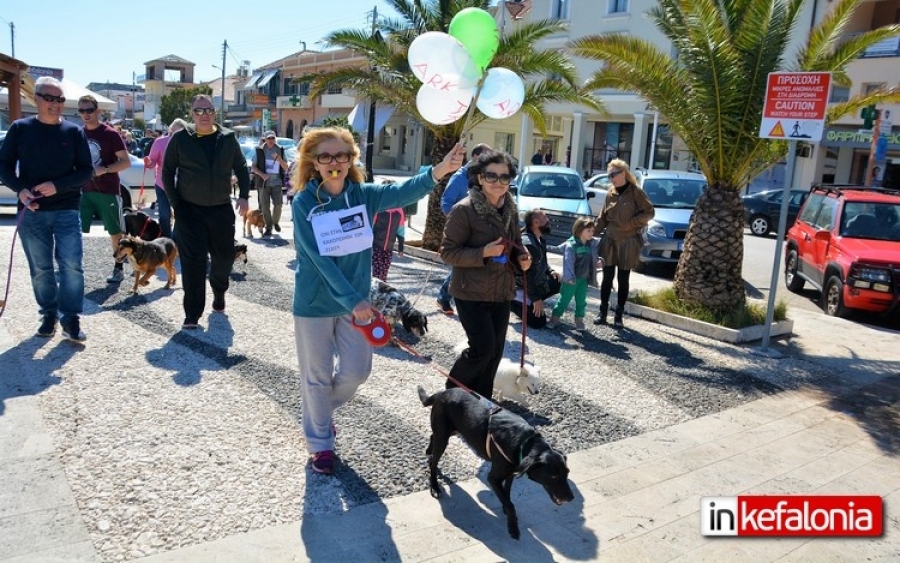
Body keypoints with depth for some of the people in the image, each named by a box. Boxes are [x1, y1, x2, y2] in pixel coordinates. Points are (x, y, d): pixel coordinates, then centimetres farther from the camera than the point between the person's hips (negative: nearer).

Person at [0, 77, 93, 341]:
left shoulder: (74, 132, 3)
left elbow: (86, 171, 1)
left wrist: (57, 185, -14)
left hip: (67, 210, -1)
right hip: (31, 211, 1)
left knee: (72, 265, -5)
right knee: (41, 269, 8)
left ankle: (70, 318, 5)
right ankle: (49, 314, 22)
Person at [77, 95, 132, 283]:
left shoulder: (110, 134, -7)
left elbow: (126, 162, -10)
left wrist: (104, 169, -22)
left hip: (107, 191, -4)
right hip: (84, 191, 5)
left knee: (115, 232, 6)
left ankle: (119, 268, 18)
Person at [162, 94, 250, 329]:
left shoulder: (228, 138, 2)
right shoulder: (180, 139, -2)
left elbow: (241, 168, 10)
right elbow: (168, 171, 3)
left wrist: (243, 195, -1)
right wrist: (175, 202, -3)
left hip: (222, 209, 2)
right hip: (190, 210, -2)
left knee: (225, 256, 12)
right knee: (193, 261, -5)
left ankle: (219, 293, 42)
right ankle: (192, 314, 2)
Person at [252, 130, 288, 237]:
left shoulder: (280, 150, 5)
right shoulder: (259, 150, 0)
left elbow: (286, 168, 8)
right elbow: (254, 167, 2)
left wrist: (280, 160, -12)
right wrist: (261, 174, -16)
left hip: (277, 182, 1)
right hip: (263, 183, -1)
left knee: (278, 204, -2)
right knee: (265, 206, 1)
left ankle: (275, 222, 24)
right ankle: (268, 227, 12)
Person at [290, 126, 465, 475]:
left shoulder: (364, 195, -4)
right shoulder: (303, 203, -14)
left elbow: (403, 192, -23)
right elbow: (320, 259, -21)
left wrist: (438, 172, -40)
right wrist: (353, 300, -28)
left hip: (355, 299, 3)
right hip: (314, 303, -3)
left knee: (357, 371, 10)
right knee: (318, 376, 10)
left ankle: (321, 409, 42)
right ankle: (320, 442, 31)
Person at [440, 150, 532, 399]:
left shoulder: (510, 210, 7)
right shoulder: (464, 210, -14)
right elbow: (447, 251, -14)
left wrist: (522, 258, -1)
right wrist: (483, 253, -25)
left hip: (501, 293, 7)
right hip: (472, 293, -7)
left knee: (495, 351, 11)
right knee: (483, 347, -9)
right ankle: (452, 392, 17)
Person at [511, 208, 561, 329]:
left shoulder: (540, 240, 2)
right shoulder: (528, 243, -28)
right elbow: (527, 275, -27)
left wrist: (550, 271, -1)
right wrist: (536, 298, -23)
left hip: (536, 282, 9)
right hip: (523, 287, -9)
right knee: (538, 322, -10)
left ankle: (530, 303, 13)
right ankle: (512, 301, 4)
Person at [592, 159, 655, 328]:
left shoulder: (635, 192, -6)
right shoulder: (610, 194, 7)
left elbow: (649, 212, -6)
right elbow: (603, 219, 11)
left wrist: (631, 222, -14)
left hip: (628, 242, -4)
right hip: (610, 241, 4)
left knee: (623, 279, 4)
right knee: (607, 277, 5)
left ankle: (619, 315, 14)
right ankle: (603, 312, 13)